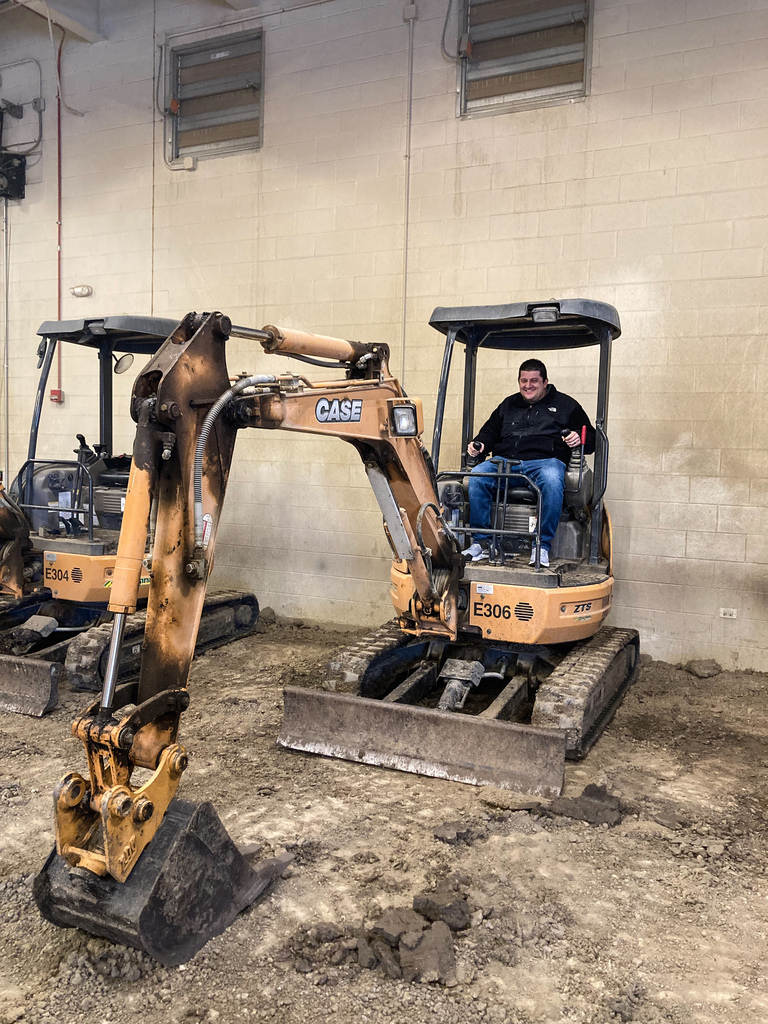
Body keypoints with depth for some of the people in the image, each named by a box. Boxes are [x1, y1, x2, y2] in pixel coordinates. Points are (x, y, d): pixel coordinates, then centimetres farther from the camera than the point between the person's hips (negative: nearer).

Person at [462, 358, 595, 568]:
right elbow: (490, 431, 35)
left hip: (545, 460, -3)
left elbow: (590, 438, 16)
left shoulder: (565, 405, 20)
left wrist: (579, 439, -8)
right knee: (476, 476, -27)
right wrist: (480, 444, 12)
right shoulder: (508, 405, 30)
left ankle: (542, 545, -31)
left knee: (552, 481, -40)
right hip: (505, 460, 3)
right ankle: (480, 542, -24)